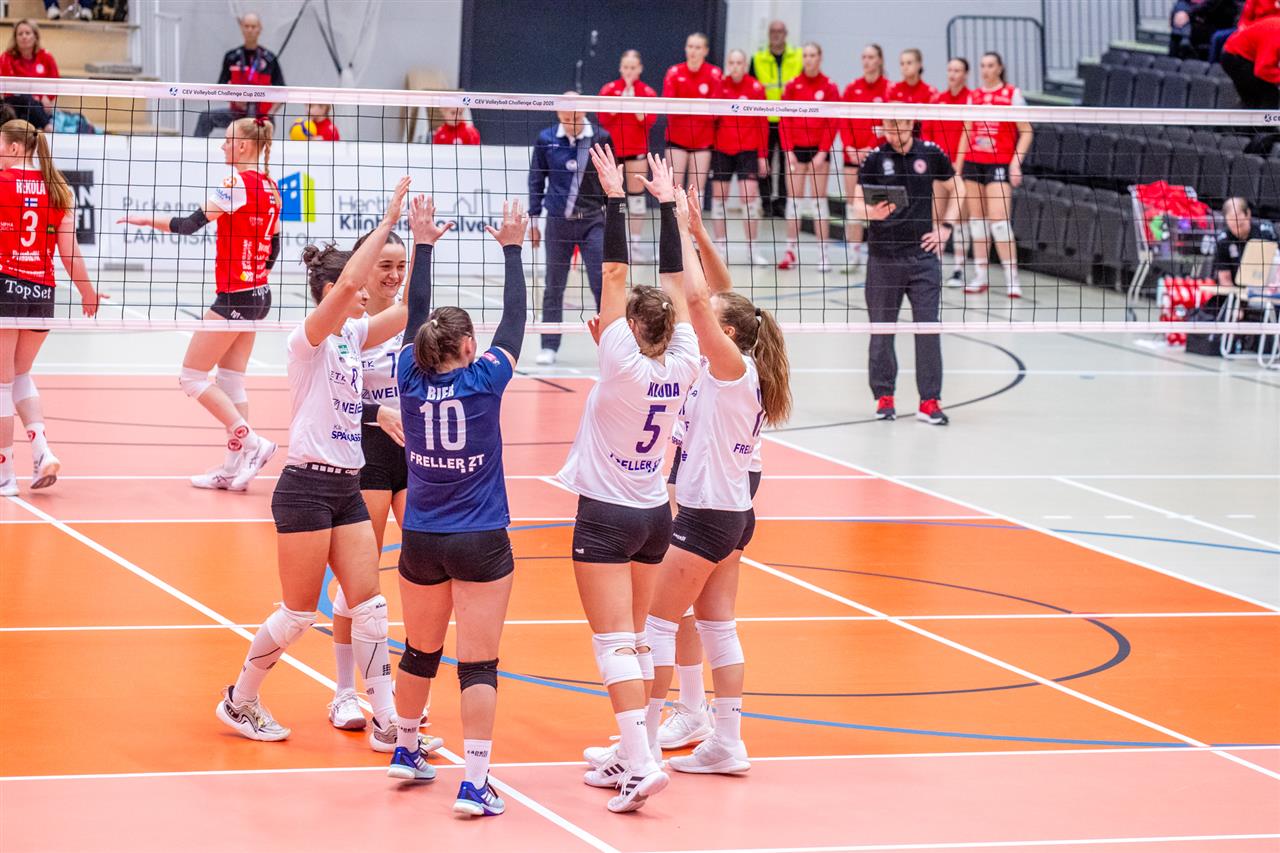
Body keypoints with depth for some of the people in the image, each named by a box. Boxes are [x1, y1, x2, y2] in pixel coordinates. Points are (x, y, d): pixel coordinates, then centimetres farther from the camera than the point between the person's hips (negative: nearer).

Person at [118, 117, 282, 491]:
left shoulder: (236, 182, -16)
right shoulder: (269, 187, 10)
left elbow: (189, 225, -18)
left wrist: (144, 219, -7)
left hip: (235, 296, -9)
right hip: (259, 293, 9)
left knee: (192, 376, -1)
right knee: (230, 380, 12)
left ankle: (251, 442, -7)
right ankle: (235, 467, 10)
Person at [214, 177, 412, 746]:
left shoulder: (353, 336, 12)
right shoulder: (310, 337, -11)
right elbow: (345, 283, -28)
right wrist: (387, 221, -27)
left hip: (347, 489, 8)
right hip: (306, 488, -8)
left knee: (370, 605, 2)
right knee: (299, 612, -1)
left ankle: (386, 722, 3)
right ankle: (239, 701, 17)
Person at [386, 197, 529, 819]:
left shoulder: (412, 379, -3)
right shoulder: (483, 381, -12)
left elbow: (417, 315, 10)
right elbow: (514, 319, -3)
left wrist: (423, 245, 16)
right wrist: (512, 248, 5)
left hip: (420, 544, 4)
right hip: (480, 545, -4)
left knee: (420, 652, 21)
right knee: (478, 664, -5)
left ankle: (406, 751, 36)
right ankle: (474, 784, -10)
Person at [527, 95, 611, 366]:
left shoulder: (600, 138, -3)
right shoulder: (546, 140, -1)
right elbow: (536, 179, 8)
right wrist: (533, 219, 8)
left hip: (593, 221, -1)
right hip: (558, 221, 1)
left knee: (601, 282, -6)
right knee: (554, 287, 6)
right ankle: (549, 347, 13)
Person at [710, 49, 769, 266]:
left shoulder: (755, 88, -3)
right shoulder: (719, 85, 1)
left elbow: (763, 124, 1)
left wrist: (762, 155, -1)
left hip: (747, 149, -2)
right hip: (721, 148, 2)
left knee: (749, 197, -8)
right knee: (718, 197, 2)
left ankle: (752, 249, 1)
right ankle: (721, 247, 11)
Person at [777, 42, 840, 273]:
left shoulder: (829, 88, -1)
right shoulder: (792, 86, 4)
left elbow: (832, 123, -3)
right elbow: (785, 120, 4)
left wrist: (822, 152, -9)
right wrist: (788, 150, -4)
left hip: (819, 150, -2)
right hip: (796, 148, 2)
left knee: (818, 200, -1)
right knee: (793, 199, 2)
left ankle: (823, 253, 0)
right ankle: (791, 251, 6)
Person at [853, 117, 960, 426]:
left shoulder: (931, 154, 2)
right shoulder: (875, 159, -1)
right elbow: (858, 204, -5)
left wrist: (945, 226, 6)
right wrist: (872, 212, -27)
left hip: (923, 253, 0)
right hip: (883, 257, 0)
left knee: (928, 327, -3)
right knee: (881, 328, 6)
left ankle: (929, 401, 1)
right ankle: (884, 396, 18)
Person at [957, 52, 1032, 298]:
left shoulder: (1012, 94, -1)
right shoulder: (974, 96, 11)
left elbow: (1026, 132, -2)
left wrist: (1016, 163, -11)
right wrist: (958, 166, 12)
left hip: (999, 164, -5)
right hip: (973, 163, 5)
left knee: (999, 220, -13)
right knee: (977, 219, 6)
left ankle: (1012, 278, -9)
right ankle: (980, 276, 12)